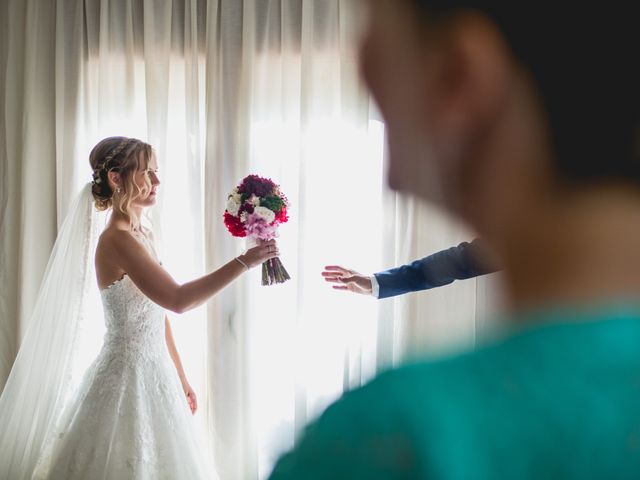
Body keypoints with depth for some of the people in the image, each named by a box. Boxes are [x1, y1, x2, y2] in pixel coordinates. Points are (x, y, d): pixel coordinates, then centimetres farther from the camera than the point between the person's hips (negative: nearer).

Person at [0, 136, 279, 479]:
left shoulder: (143, 236, 9)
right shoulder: (117, 239, -18)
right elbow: (178, 299, -27)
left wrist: (180, 377, 16)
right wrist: (244, 262, -24)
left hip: (153, 373, 9)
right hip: (128, 375, -9)